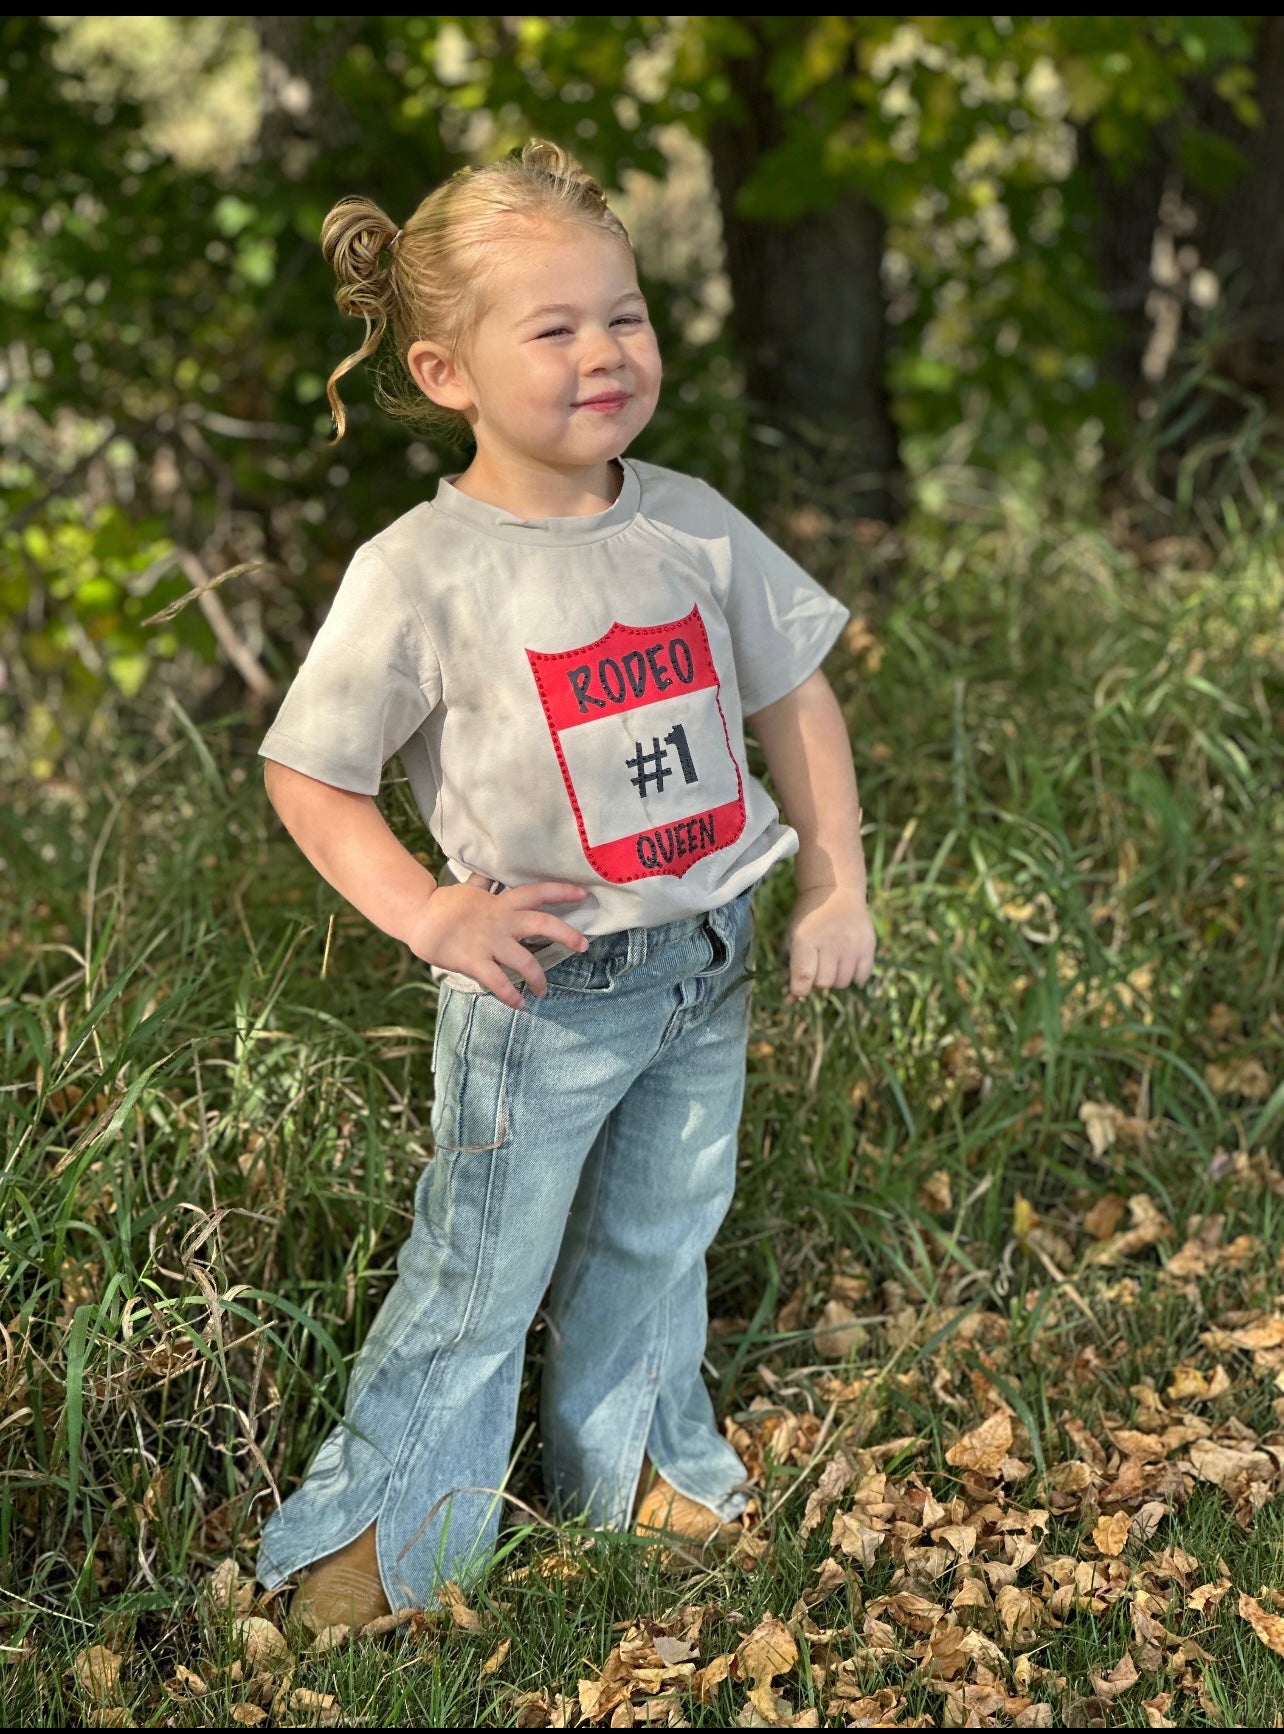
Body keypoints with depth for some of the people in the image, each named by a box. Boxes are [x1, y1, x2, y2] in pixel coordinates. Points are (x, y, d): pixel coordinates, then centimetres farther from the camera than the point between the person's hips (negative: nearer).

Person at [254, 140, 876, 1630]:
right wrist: (426, 912, -18)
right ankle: (376, 1533, 28)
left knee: (656, 1241, 22)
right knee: (477, 1277, 8)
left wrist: (836, 887, 3)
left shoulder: (690, 524, -4)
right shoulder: (417, 575, -17)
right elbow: (304, 775, -9)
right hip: (543, 990, -4)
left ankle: (637, 1474, 44)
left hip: (707, 962, 5)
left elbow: (793, 696, 7)